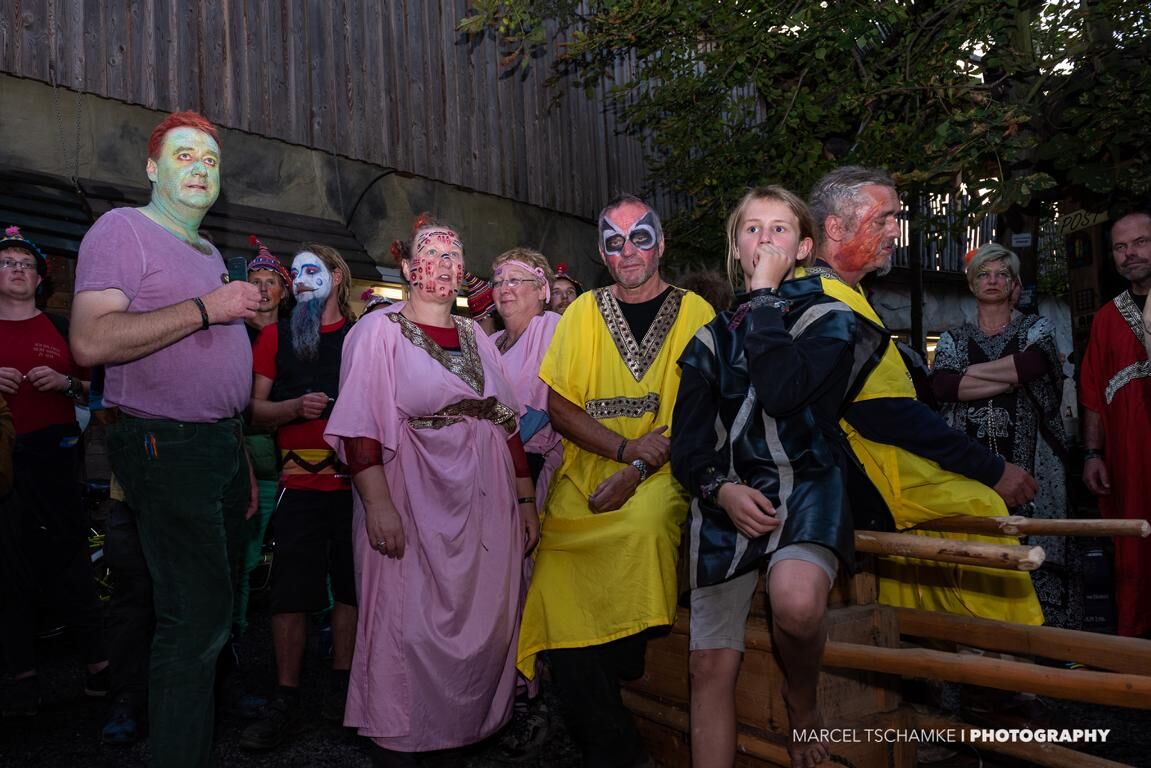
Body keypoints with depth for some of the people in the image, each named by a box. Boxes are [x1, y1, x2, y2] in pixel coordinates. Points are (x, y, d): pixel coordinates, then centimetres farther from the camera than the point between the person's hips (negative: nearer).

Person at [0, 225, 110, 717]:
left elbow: (94, 390, 11)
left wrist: (65, 383, -8)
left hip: (54, 459, -1)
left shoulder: (62, 330, 11)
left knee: (69, 564, -2)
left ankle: (97, 664, 6)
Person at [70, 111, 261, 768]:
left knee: (212, 610, 16)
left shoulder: (211, 253, 20)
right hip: (168, 448, -9)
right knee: (198, 619, -8)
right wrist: (206, 307, -22)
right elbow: (91, 342, -22)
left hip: (223, 446, 9)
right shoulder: (124, 229, -6)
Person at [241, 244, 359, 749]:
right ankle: (285, 699, 11)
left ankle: (341, 686, 22)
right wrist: (295, 407, -11)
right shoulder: (277, 335, 10)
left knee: (350, 585, 7)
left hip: (356, 479, 0)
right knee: (291, 592, -1)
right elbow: (256, 409, 6)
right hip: (300, 482, 0)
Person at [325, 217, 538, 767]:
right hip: (414, 505, -5)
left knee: (480, 630, 9)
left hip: (484, 506, 6)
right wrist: (378, 504, -20)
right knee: (408, 631, -1)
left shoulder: (476, 337, 15)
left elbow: (507, 424, 13)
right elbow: (360, 427, -11)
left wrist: (525, 500, 9)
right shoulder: (380, 330, -1)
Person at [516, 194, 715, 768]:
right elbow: (558, 406, 5)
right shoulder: (584, 311, 9)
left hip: (659, 478, -2)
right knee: (558, 601, -13)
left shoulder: (694, 313, 4)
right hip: (583, 478, 2)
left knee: (644, 525, -33)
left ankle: (619, 673, -9)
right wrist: (625, 446, -11)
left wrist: (637, 473, -15)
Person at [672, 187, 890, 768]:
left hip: (807, 485, -3)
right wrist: (721, 489, -12)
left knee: (796, 602, -33)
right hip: (727, 497, 3)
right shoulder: (713, 338, 14)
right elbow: (687, 445, 9)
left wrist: (765, 293, -8)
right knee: (711, 665, -2)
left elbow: (782, 389, -18)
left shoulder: (829, 319, 4)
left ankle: (802, 701, 0)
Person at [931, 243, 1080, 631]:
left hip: (1029, 460, -1)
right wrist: (1014, 376, -7)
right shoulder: (953, 339, 15)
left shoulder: (1036, 328, 12)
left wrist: (970, 372, -3)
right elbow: (940, 386, -6)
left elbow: (1032, 364, -12)